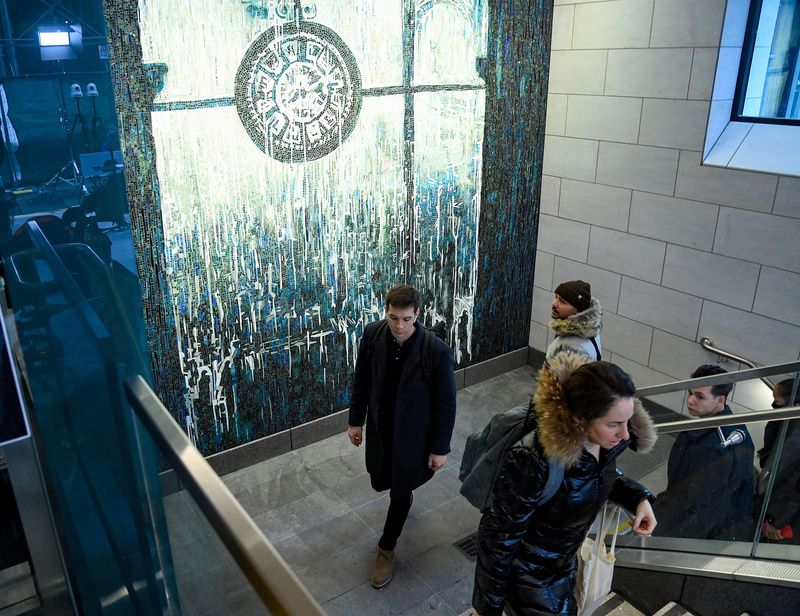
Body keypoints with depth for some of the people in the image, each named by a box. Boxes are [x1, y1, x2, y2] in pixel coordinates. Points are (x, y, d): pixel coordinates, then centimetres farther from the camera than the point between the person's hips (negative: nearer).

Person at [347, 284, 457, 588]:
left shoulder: (437, 350, -28)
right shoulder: (372, 334, -16)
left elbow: (446, 403, -17)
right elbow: (361, 380, 0)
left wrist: (440, 448, -11)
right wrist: (355, 420, 6)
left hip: (413, 432, -4)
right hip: (379, 427, 4)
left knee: (400, 491, 12)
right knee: (380, 481, 21)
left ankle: (386, 549, 37)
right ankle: (404, 492, 58)